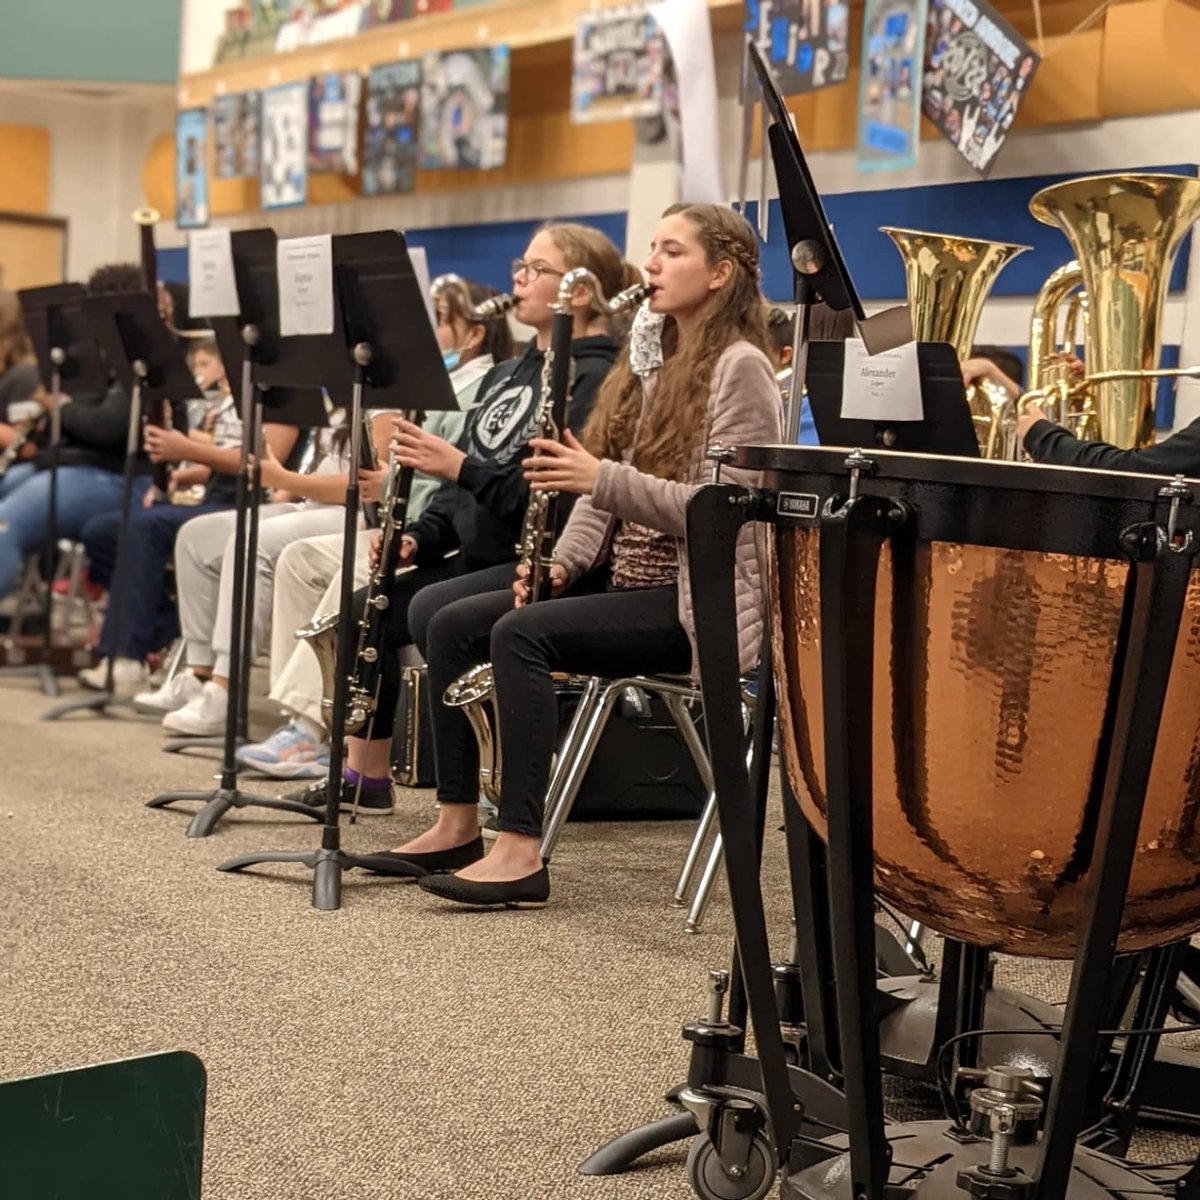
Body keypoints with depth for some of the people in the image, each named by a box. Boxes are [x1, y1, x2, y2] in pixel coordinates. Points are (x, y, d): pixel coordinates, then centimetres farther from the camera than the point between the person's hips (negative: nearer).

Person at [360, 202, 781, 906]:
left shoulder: (739, 369, -10)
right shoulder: (652, 359, 17)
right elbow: (605, 487, 14)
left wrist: (602, 478, -25)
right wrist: (561, 562, -3)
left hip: (700, 600, -9)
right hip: (624, 576, 9)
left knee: (522, 632, -29)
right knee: (446, 617, -4)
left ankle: (521, 852, -27)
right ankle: (458, 825, -1)